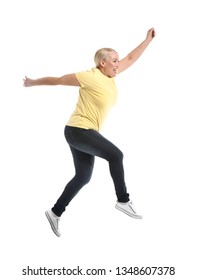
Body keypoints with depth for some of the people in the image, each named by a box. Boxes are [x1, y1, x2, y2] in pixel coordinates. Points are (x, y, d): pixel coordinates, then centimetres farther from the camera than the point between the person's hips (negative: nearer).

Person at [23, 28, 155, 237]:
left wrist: (148, 39, 18)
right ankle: (123, 201, -5)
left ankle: (55, 212, 21)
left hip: (85, 132, 9)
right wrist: (32, 83, 4)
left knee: (83, 177, 12)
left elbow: (130, 58, 18)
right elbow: (57, 80, -6)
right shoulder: (90, 77, -16)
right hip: (77, 130, -9)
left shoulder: (110, 76, 6)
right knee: (115, 155, -16)